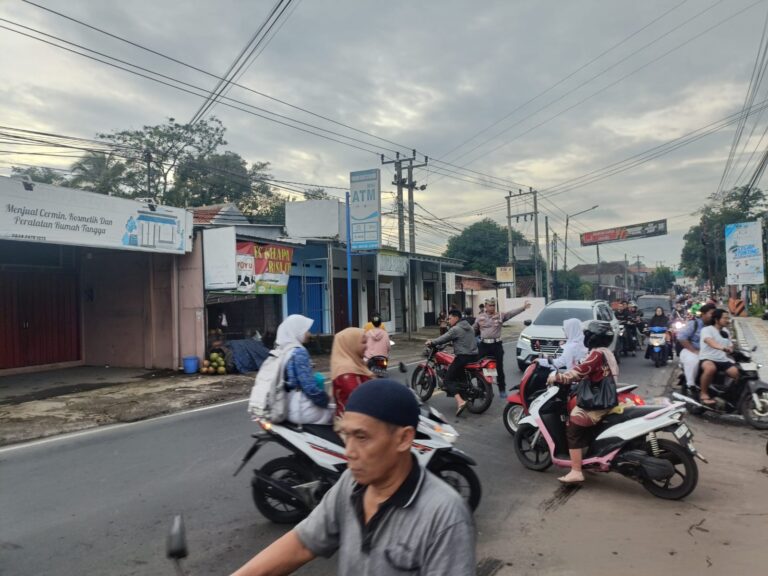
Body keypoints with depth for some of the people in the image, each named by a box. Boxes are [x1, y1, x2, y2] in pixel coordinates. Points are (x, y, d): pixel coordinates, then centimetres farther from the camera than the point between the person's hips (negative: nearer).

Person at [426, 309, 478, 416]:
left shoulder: (455, 329, -9)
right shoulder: (469, 327, 18)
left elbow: (444, 338, -7)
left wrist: (431, 342, 8)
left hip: (463, 357, -9)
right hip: (474, 356, 9)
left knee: (448, 379, -8)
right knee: (460, 376, 30)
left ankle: (460, 401, -25)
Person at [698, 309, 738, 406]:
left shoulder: (725, 332, 20)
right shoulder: (707, 329, -5)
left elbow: (730, 346, 26)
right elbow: (710, 342, -27)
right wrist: (722, 348, -46)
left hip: (723, 360, 6)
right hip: (707, 358, -6)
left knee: (737, 372, -20)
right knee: (710, 368, -40)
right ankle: (704, 394, -23)